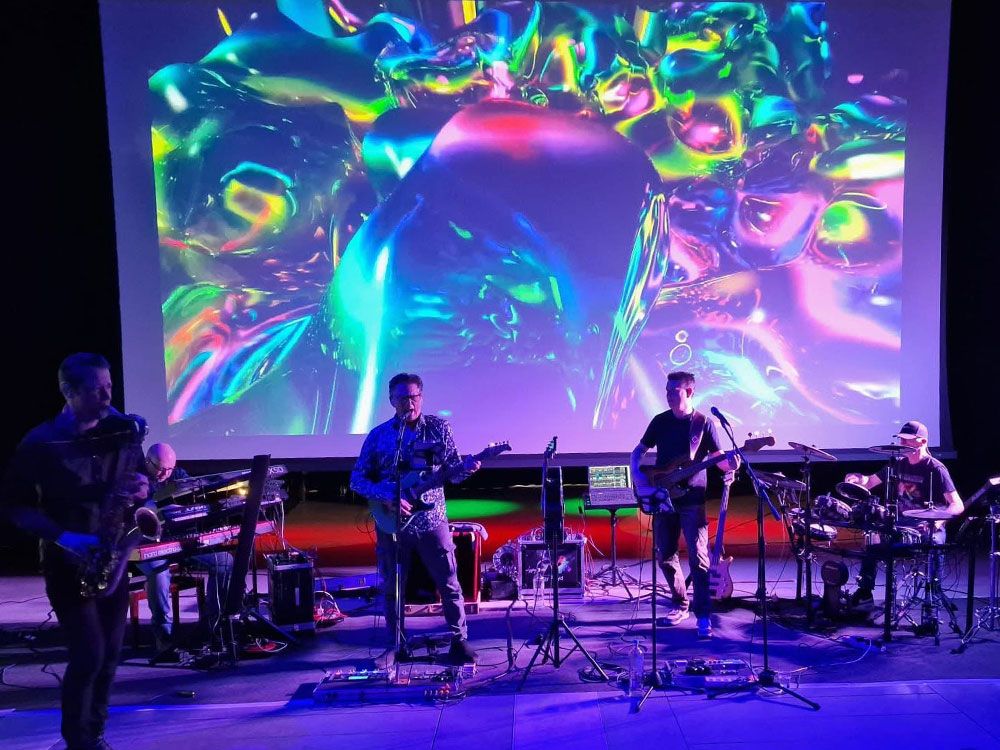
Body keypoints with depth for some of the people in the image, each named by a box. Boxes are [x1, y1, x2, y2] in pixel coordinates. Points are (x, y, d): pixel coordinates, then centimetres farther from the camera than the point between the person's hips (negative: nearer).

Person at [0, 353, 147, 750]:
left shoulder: (122, 432, 1)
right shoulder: (40, 443, -10)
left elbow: (138, 476, 12)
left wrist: (141, 488, -13)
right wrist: (64, 537, -19)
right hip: (68, 561, -4)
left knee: (109, 654, 10)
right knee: (88, 655, -6)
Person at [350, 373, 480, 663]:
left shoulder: (439, 428, 1)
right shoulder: (378, 435, 1)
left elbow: (452, 471, 3)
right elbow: (357, 479, 1)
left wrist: (465, 468, -21)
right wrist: (386, 497, -14)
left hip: (431, 521, -1)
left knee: (449, 584, 3)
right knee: (393, 588, 10)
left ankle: (460, 640, 18)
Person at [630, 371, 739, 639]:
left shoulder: (704, 423, -3)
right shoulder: (660, 421, 6)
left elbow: (718, 458, 0)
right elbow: (637, 453, 11)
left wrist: (729, 464, -23)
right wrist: (640, 482, -4)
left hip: (692, 500, -4)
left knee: (698, 556, -9)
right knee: (665, 555, 9)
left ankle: (703, 615, -2)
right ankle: (680, 604, 26)